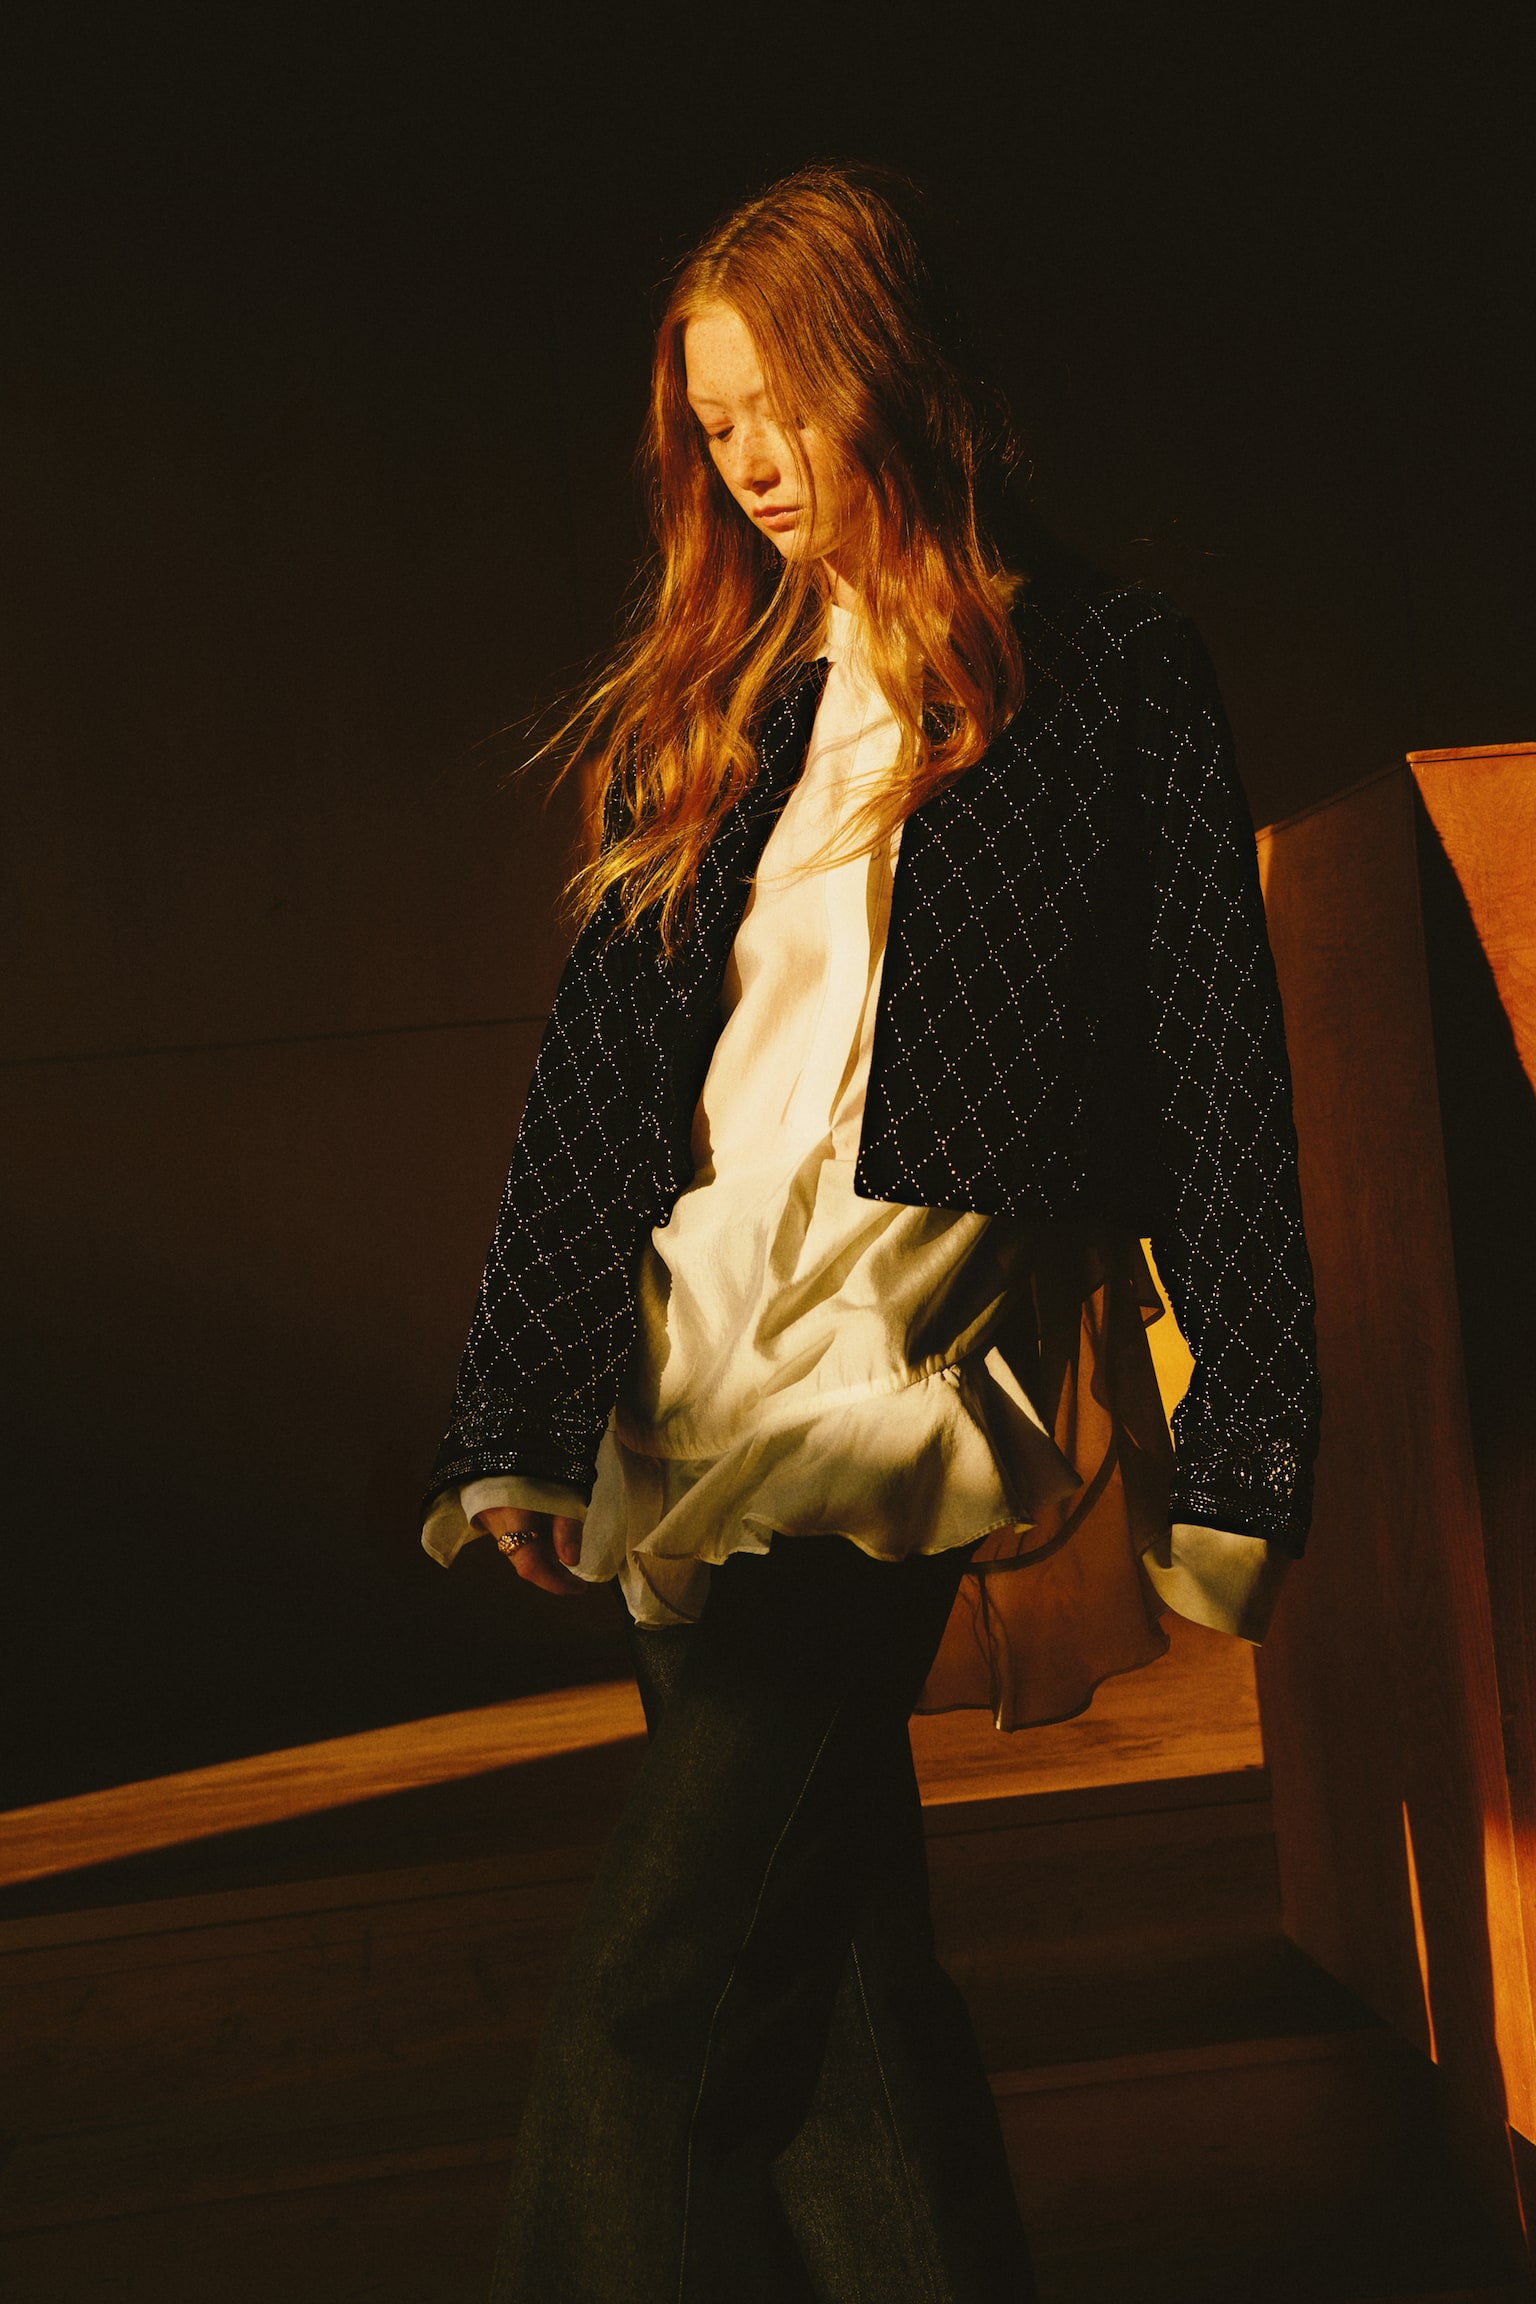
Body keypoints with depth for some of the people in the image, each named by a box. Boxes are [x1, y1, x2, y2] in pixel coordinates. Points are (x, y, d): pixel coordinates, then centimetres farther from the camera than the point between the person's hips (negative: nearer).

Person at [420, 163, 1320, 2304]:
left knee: (642, 2039, -15)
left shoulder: (1106, 671, 4)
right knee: (829, 1986, 11)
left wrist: (1242, 1454, -3)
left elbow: (1219, 1075, 2)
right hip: (693, 1392, 6)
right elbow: (592, 1072, 14)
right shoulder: (703, 701, 18)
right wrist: (515, 1426, 7)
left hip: (918, 1379, -6)